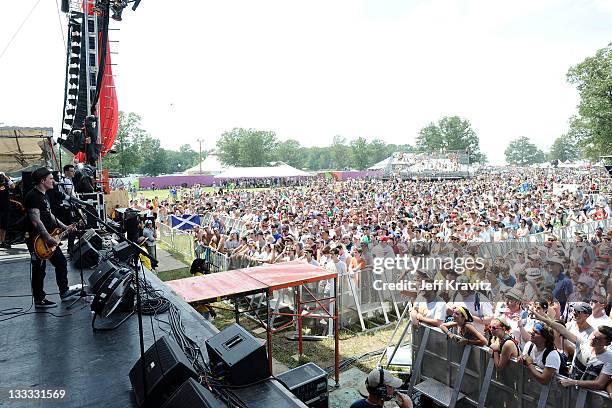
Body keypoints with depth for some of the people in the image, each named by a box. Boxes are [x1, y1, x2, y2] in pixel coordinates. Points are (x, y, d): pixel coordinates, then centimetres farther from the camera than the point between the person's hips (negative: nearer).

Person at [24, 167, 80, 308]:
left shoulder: (43, 195, 13)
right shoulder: (33, 196, -18)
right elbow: (36, 221, -24)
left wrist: (65, 228, 16)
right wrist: (48, 238, -24)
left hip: (49, 239, 10)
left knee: (61, 262, 15)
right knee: (39, 270, 2)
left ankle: (64, 291, 27)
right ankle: (39, 300, 14)